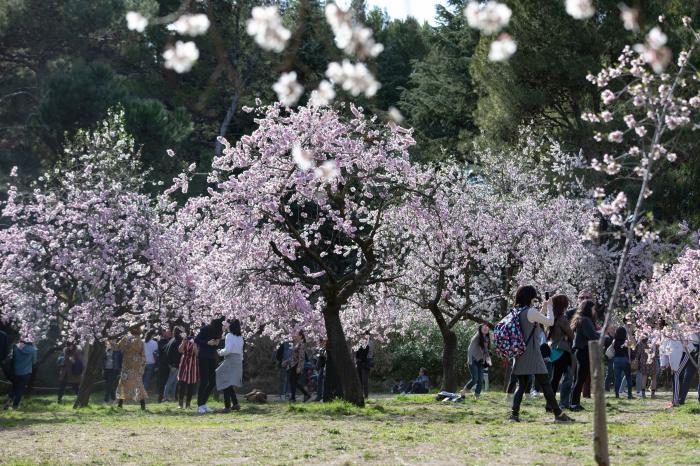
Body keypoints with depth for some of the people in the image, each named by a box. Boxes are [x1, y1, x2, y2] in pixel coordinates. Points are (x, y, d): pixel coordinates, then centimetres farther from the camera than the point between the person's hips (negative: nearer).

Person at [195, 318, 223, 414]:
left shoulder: (218, 331, 7)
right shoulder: (205, 329, -11)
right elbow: (196, 340, -11)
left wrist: (217, 342, -8)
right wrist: (208, 343, -21)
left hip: (212, 358, 7)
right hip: (203, 358, -7)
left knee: (213, 382, 5)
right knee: (204, 381, -7)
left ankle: (203, 403, 16)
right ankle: (199, 406, -1)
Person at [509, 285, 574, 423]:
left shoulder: (516, 312, 11)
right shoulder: (530, 312, -13)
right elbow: (549, 322, -6)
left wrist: (543, 309, 24)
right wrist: (549, 307, 8)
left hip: (519, 354, 7)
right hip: (532, 354, -7)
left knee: (521, 385, 9)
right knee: (545, 384, -2)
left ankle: (515, 413, -2)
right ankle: (558, 414, 1)